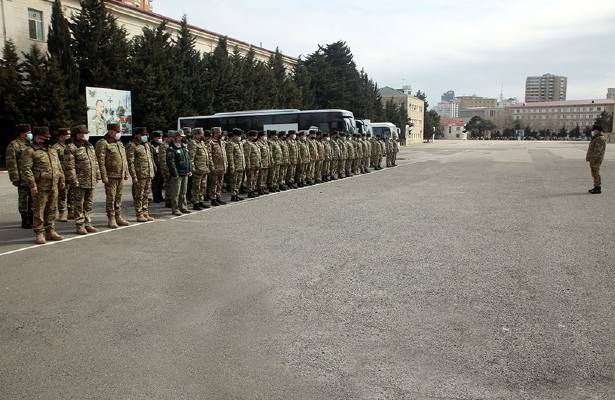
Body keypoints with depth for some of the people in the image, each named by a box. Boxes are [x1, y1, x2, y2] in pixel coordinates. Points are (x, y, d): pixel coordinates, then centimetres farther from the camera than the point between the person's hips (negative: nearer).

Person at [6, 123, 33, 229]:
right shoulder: (13, 145, -5)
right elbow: (11, 164, -10)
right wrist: (15, 178, -14)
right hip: (23, 179, -6)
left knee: (33, 199, 11)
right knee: (23, 200, 2)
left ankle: (32, 219, 21)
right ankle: (25, 221, 8)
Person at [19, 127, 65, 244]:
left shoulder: (52, 151, 18)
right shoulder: (30, 152, -6)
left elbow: (59, 167, 23)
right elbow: (25, 169, -13)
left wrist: (61, 179, 15)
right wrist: (32, 185, -18)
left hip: (54, 187, 7)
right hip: (40, 188, -7)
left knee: (52, 210, 11)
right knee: (38, 211, 0)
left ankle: (50, 231, 21)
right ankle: (39, 233, 7)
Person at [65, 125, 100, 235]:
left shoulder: (90, 146, 15)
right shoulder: (71, 148, -8)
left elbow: (95, 162, 19)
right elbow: (70, 166, -13)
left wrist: (98, 175, 14)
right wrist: (74, 180, -17)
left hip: (91, 181, 7)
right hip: (79, 182, -7)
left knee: (89, 204, 12)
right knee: (79, 204, 1)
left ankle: (87, 224, 20)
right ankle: (79, 226, 8)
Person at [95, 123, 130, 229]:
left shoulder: (120, 143, 16)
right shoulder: (103, 143, -8)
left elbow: (124, 160, 21)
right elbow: (100, 161, -14)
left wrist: (126, 173, 16)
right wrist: (104, 176, -18)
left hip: (121, 176, 7)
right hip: (110, 176, -7)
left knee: (118, 198, 12)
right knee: (111, 198, -1)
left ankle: (118, 217, 20)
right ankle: (111, 219, 6)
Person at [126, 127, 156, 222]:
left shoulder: (146, 144, 17)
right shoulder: (132, 146, -7)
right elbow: (130, 162, -12)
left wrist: (152, 171, 18)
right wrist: (134, 176, -17)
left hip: (149, 175, 7)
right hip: (140, 175, -7)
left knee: (146, 195, 12)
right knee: (139, 196, -1)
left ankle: (145, 213, 19)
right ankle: (139, 215, 5)